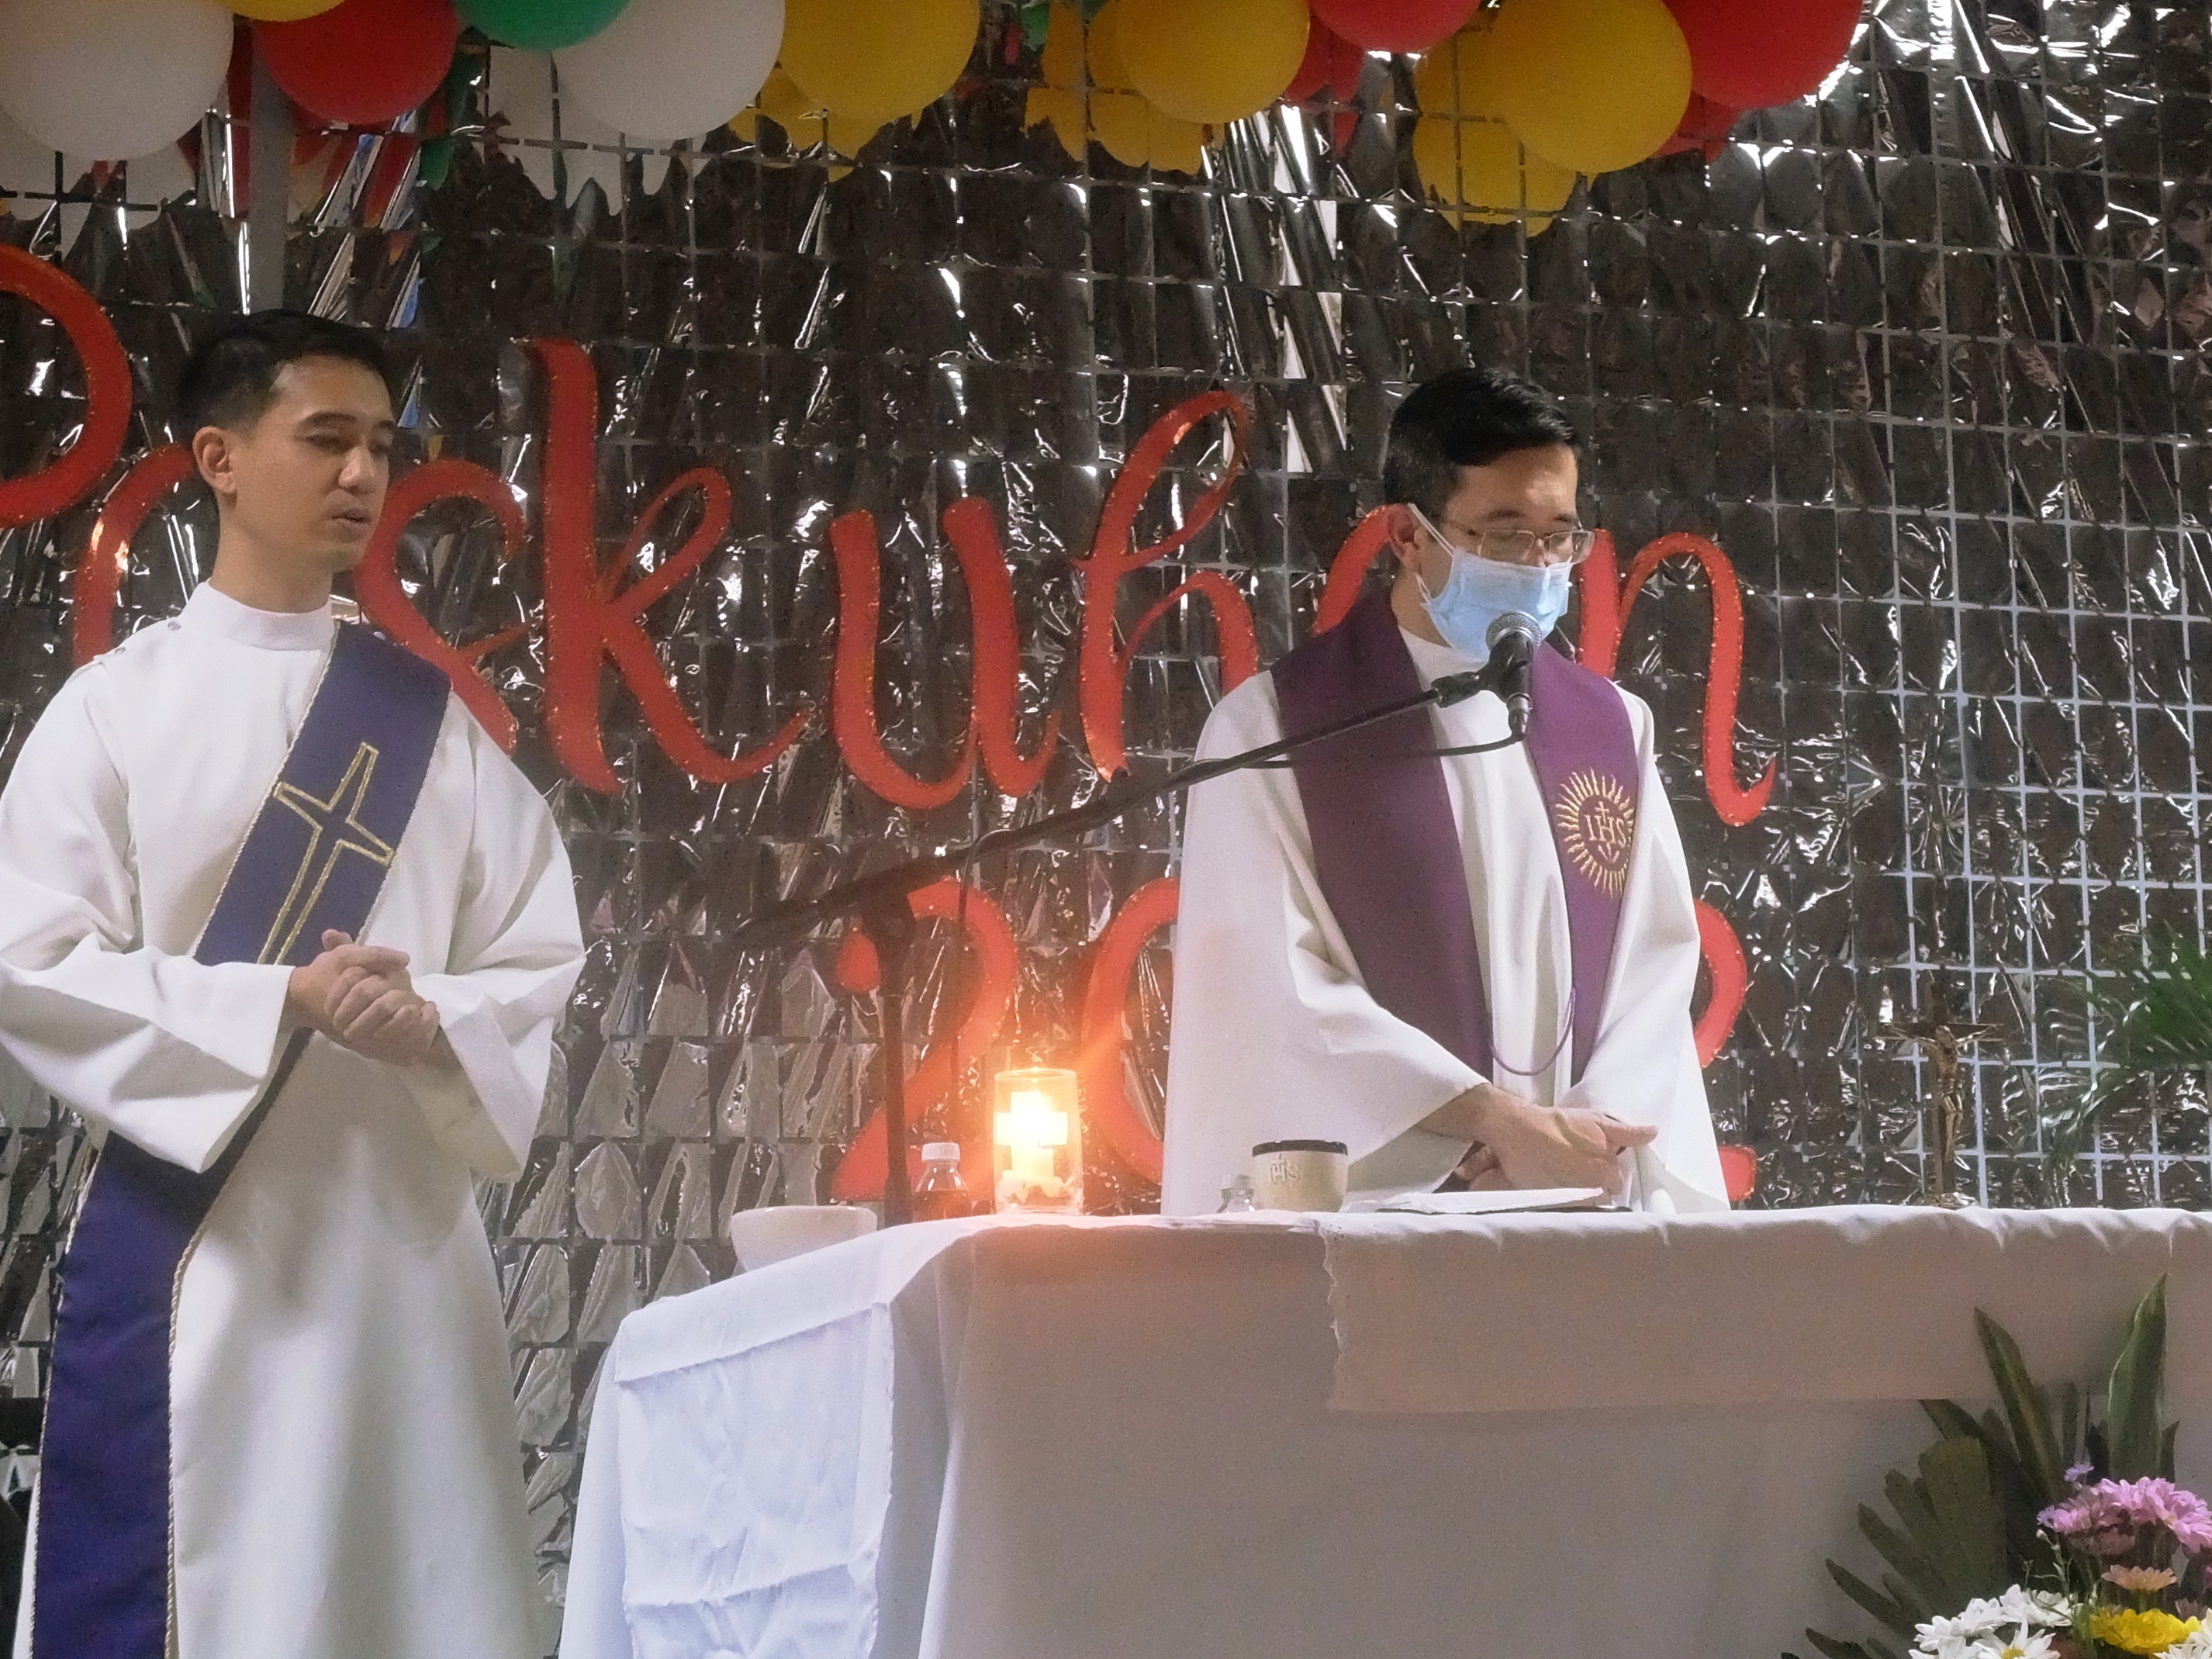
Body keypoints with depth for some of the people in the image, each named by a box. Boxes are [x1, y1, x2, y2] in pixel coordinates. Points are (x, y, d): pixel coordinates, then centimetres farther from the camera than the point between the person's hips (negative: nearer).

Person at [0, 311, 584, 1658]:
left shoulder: (427, 714, 10)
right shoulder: (120, 702, 1)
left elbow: (544, 956, 8)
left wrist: (433, 1024, -13)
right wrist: (281, 1005, -16)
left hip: (406, 1230, 3)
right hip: (195, 1237, -3)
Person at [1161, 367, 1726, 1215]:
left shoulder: (1612, 729, 13)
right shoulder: (1273, 725, -1)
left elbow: (1657, 961, 8)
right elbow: (1279, 987, -8)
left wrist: (1588, 1136, -10)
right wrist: (1499, 1123, -14)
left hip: (1587, 1212, 3)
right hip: (1369, 1201, -3)